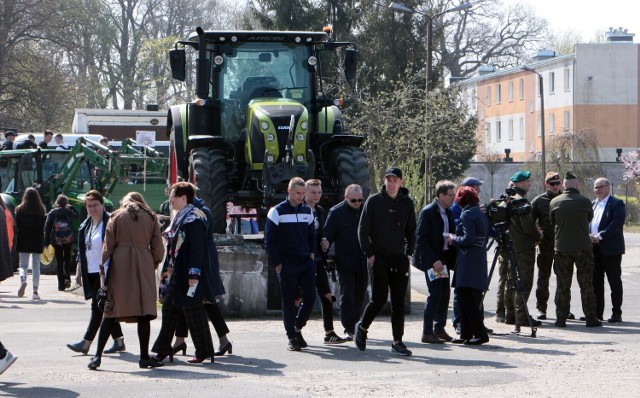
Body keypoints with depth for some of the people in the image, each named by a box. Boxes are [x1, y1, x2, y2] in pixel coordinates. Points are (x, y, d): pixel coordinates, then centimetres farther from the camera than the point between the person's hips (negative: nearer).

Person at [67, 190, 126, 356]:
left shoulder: (110, 223, -9)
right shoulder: (85, 226, 14)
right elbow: (81, 251, 20)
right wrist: (79, 271, 17)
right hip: (90, 272, 8)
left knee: (98, 307, -7)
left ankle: (86, 343, -8)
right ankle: (119, 341, 17)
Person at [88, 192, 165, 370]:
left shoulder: (116, 217, 10)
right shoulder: (151, 218, 12)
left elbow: (107, 246, 4)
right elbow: (158, 249, 6)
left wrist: (104, 269, 5)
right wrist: (154, 265, 18)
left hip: (119, 266, 0)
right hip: (143, 267, 0)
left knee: (111, 312, 1)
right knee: (144, 311, 1)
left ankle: (97, 356, -2)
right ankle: (144, 357, 2)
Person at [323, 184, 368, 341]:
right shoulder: (336, 212, -5)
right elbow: (328, 234, -7)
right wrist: (326, 246, -27)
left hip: (362, 262, 4)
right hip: (345, 262, -4)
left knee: (359, 296, 12)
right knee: (347, 296, -6)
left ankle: (354, 327, 24)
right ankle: (349, 330, -5)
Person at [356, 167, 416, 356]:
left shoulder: (407, 203, 9)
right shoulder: (374, 201, -2)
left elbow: (411, 231, 17)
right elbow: (363, 230, -1)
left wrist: (409, 253, 6)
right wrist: (369, 254, -6)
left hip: (399, 259, 3)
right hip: (379, 258, -3)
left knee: (399, 301, 2)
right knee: (379, 298, -8)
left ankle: (398, 342, 5)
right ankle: (362, 327, 18)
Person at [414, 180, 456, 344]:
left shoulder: (448, 213, 11)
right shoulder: (428, 212, -12)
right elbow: (421, 239, -15)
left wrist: (452, 259, 6)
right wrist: (434, 260, -21)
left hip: (444, 259, 8)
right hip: (431, 260, -8)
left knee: (445, 294, 9)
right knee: (435, 294, -11)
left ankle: (439, 329, 21)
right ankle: (427, 333, -6)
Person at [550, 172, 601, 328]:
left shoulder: (555, 202, -3)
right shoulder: (585, 202, -6)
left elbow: (552, 222, 8)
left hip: (562, 249, 1)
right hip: (583, 247, -1)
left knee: (562, 285, 7)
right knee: (586, 285, 6)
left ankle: (561, 318, 5)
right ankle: (591, 318, 6)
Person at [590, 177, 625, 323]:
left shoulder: (616, 204, -5)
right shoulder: (592, 204, 17)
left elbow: (616, 223, -16)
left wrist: (600, 236, -19)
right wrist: (589, 236, -5)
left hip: (610, 249, -7)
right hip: (594, 249, 7)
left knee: (614, 282, -1)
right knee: (596, 282, 9)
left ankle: (616, 313, 3)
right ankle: (597, 313, 15)